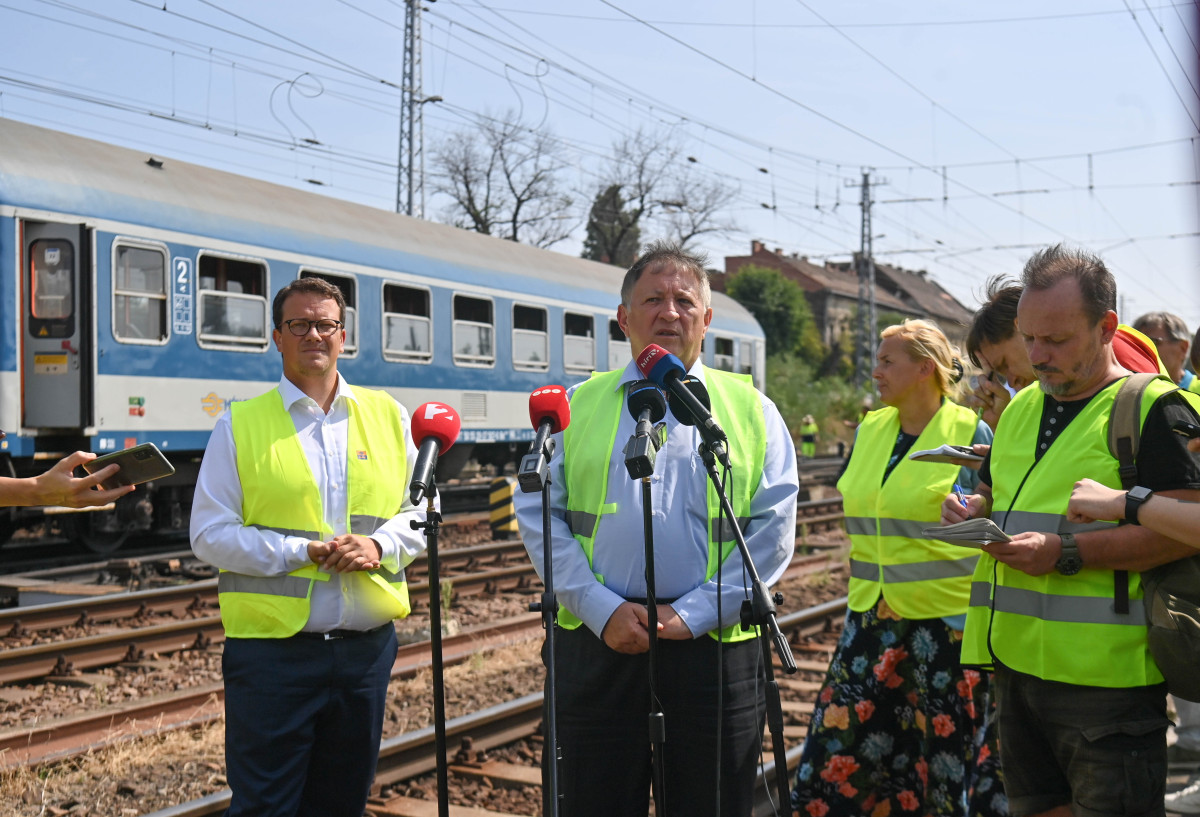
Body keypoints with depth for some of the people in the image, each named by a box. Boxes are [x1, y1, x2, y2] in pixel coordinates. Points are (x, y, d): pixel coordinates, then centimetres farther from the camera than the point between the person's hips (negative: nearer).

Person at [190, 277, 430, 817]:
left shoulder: (388, 417, 9)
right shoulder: (240, 426, 1)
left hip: (367, 648, 3)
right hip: (272, 650, -3)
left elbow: (421, 511, 11)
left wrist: (380, 546, -9)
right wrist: (301, 552, -14)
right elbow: (209, 534, -4)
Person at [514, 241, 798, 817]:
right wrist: (602, 609, -10)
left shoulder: (751, 410, 8)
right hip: (596, 646, 1)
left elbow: (773, 531, 0)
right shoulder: (576, 406, 10)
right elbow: (538, 517, 2)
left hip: (714, 647, 0)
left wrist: (695, 612, -11)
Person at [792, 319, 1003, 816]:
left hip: (946, 621, -5)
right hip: (873, 622, 5)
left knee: (948, 758, 6)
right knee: (840, 749, 5)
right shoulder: (870, 431, 8)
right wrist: (861, 597, 14)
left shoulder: (971, 433, -8)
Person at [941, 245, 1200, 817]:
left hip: (1105, 677, -7)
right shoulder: (1021, 409, 16)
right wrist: (972, 513, 4)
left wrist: (1067, 552, -22)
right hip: (1016, 663, 7)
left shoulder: (1154, 409, -8)